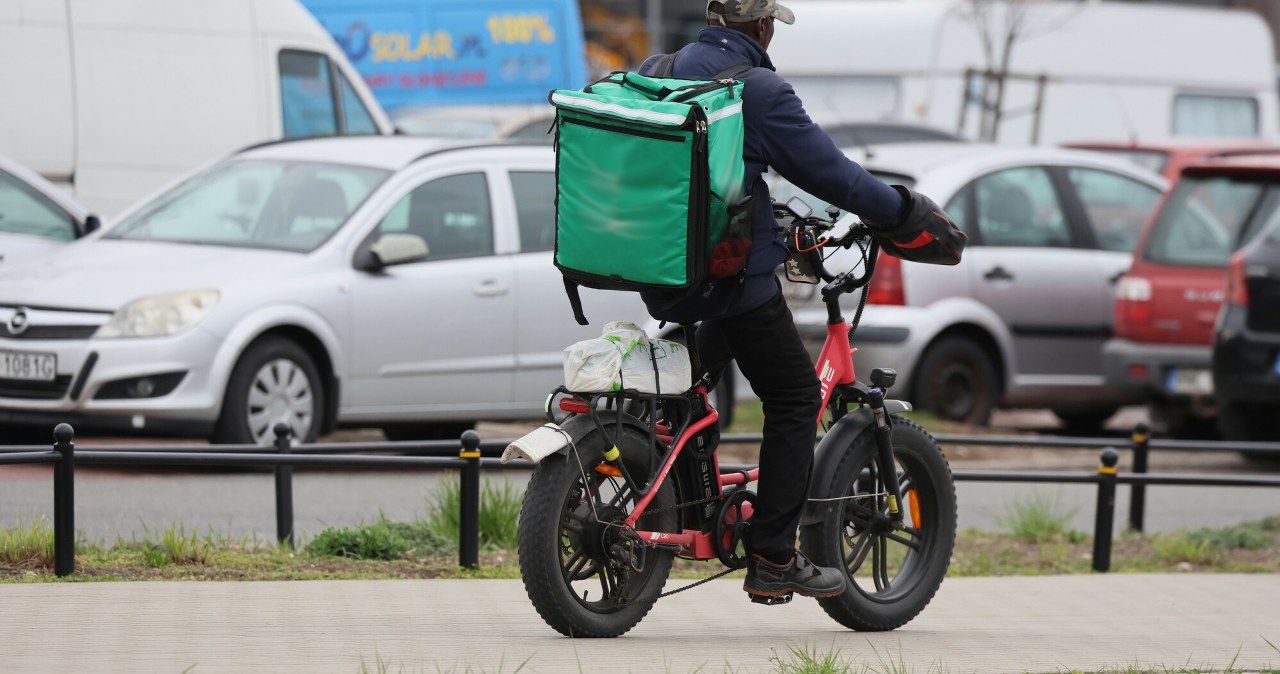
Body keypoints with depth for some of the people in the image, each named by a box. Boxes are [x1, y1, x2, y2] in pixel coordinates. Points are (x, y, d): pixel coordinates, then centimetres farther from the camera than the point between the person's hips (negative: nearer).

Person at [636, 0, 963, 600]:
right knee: (795, 398, 4)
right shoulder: (758, 92, -15)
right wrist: (907, 212, 2)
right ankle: (772, 559, 1)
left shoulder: (653, 74, 8)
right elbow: (830, 174, -13)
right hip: (731, 275, -8)